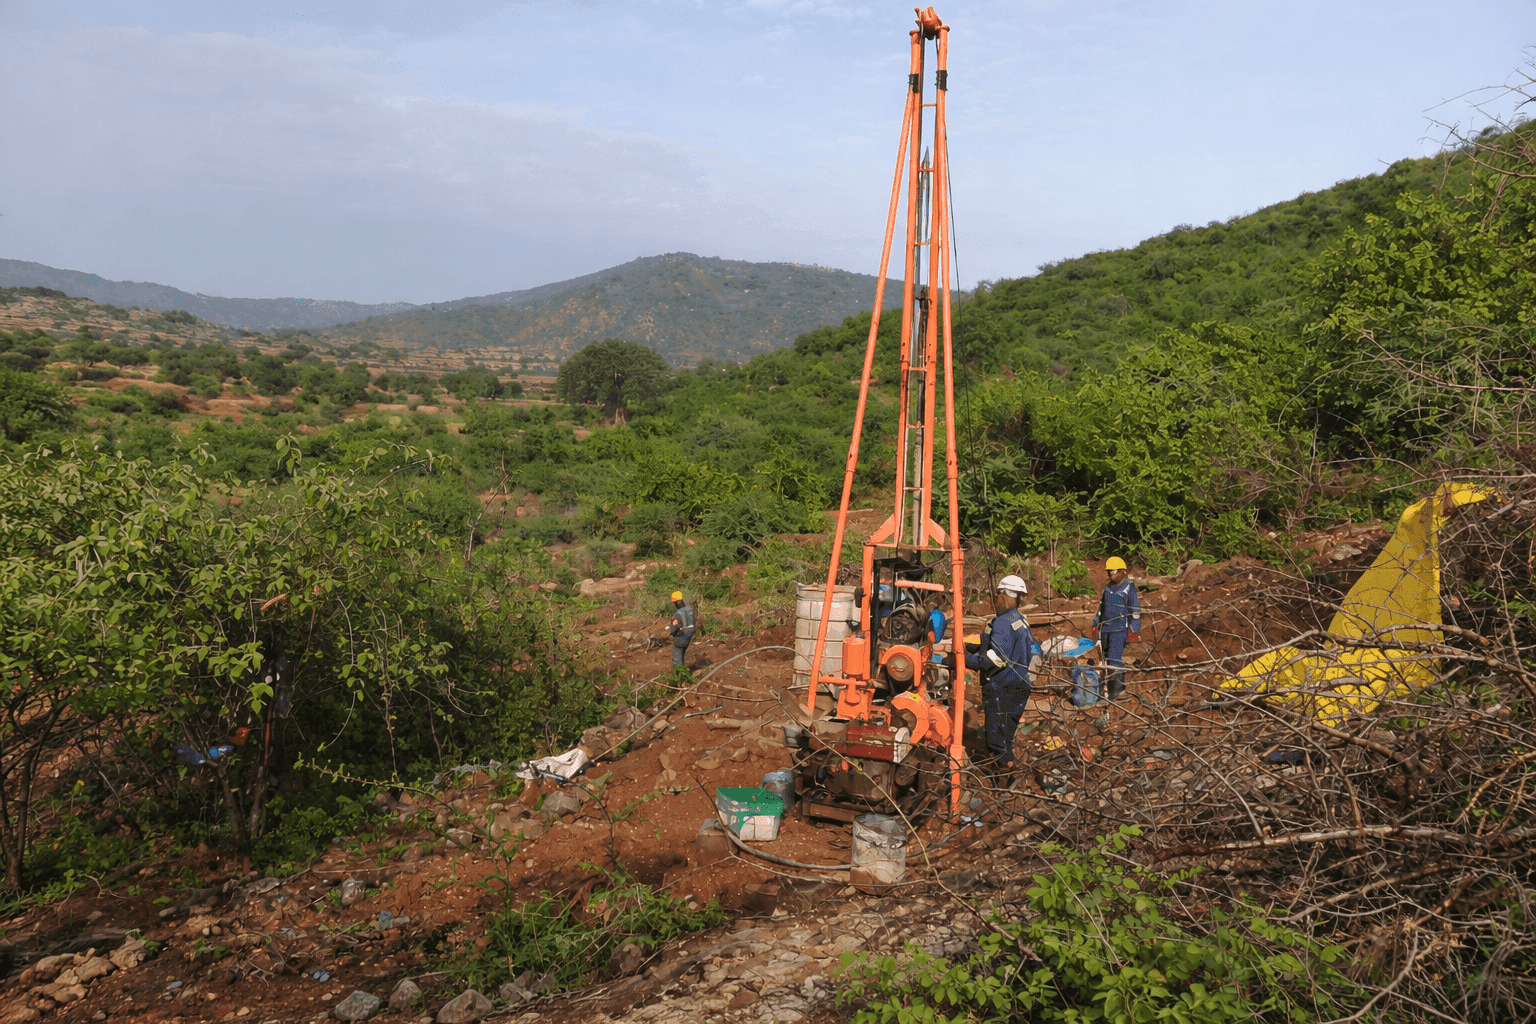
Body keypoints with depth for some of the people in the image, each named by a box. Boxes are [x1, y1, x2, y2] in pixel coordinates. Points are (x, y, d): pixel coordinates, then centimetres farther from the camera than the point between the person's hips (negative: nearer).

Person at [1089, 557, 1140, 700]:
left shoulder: (1129, 588, -5)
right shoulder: (1107, 587, 14)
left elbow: (1135, 610, -5)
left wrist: (1135, 630, -8)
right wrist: (1095, 625, 20)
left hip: (1119, 629, -7)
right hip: (1105, 629, 7)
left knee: (1115, 659, -13)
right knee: (1107, 659, 8)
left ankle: (1116, 691, -10)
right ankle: (1120, 689, 18)